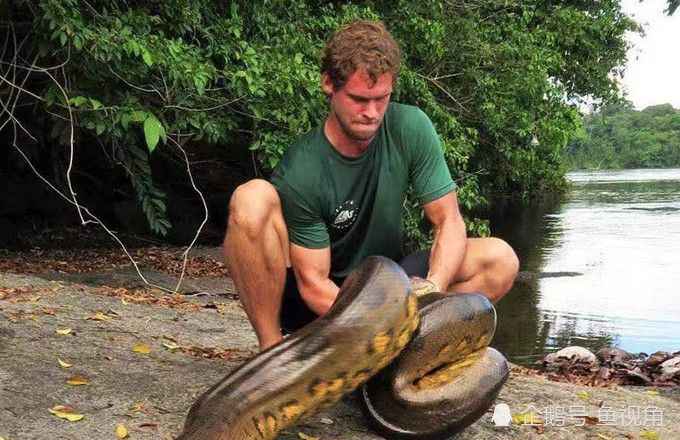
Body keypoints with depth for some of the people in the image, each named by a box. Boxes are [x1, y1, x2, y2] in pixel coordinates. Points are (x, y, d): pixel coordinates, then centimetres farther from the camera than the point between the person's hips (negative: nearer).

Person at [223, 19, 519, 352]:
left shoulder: (411, 129, -12)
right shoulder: (300, 173, -23)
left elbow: (449, 222, -10)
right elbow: (313, 283, -21)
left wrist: (432, 292, -28)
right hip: (315, 305, -3)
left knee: (500, 259, -16)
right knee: (252, 200, -30)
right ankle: (271, 350, -18)